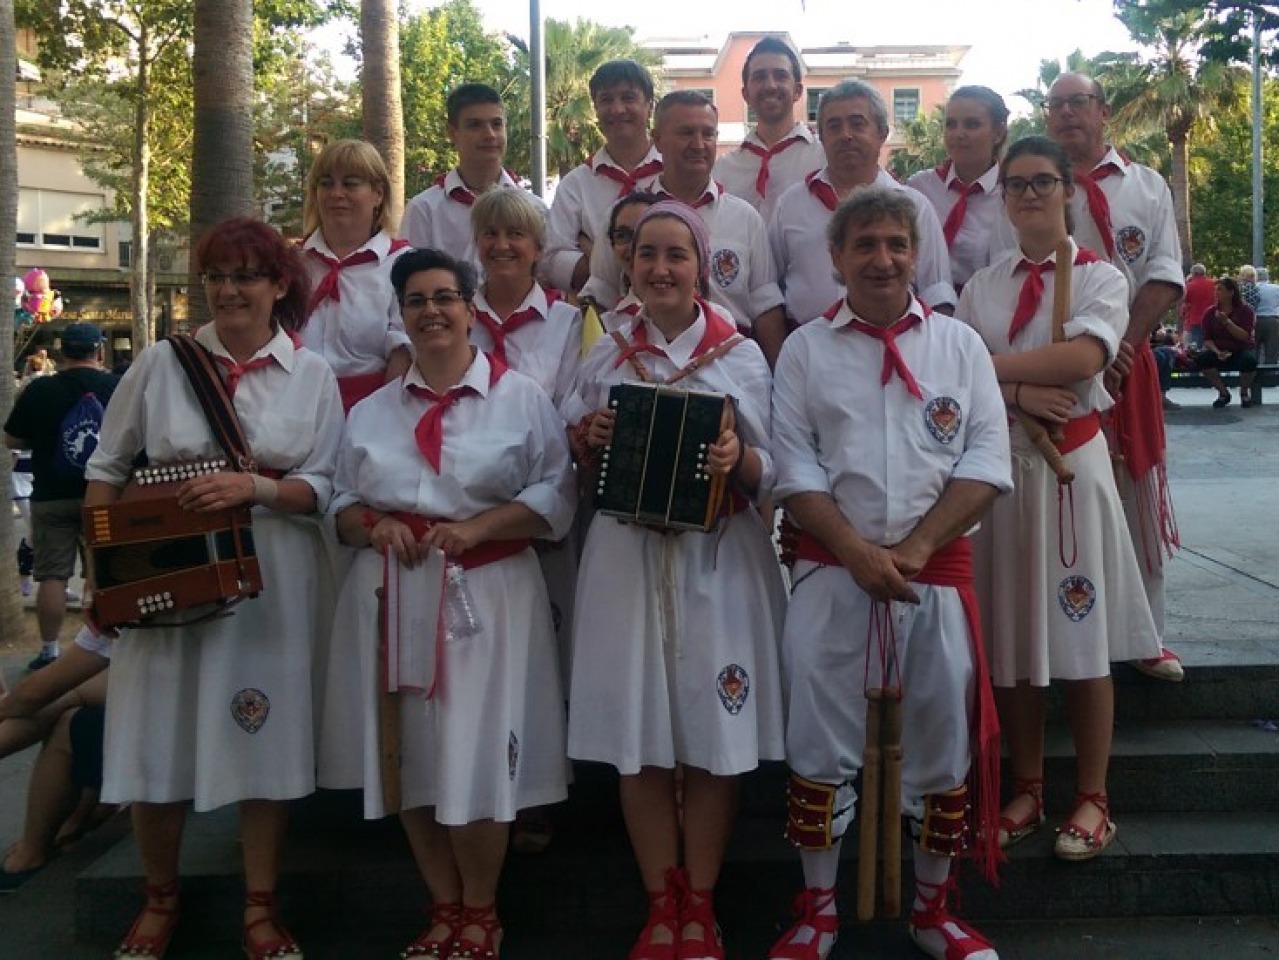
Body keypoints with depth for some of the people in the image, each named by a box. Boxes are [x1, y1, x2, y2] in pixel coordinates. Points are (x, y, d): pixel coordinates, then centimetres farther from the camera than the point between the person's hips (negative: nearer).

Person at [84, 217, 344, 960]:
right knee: (159, 731, 6)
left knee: (264, 735, 4)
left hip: (271, 579, 0)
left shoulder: (313, 375, 3)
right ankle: (160, 899, 27)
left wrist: (256, 488, -18)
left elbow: (324, 486, -1)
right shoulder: (162, 363, 4)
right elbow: (107, 468, 8)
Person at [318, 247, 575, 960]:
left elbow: (555, 496, -5)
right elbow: (343, 503, 14)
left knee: (478, 759, -4)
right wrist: (374, 526, -8)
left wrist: (478, 526, -17)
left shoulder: (521, 397, 2)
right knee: (410, 756, 7)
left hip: (488, 592, -4)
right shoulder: (373, 411, 14)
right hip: (394, 592, 4)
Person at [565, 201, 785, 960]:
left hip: (718, 559, -2)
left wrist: (737, 459, -21)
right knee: (639, 736, 5)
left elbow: (770, 471, 0)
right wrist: (588, 439, -7)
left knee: (715, 734, 3)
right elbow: (581, 465, 14)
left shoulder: (741, 355, 2)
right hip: (628, 557, 2)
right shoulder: (607, 357, 9)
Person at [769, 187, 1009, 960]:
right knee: (820, 745, 3)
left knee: (944, 745, 8)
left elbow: (986, 462, -1)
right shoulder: (804, 350, 6)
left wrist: (915, 549, -12)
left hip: (940, 572, 1)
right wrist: (859, 553, -13)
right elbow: (796, 468, -1)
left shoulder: (960, 344, 7)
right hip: (832, 574, -1)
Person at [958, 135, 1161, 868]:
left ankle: (1093, 799, 13)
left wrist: (990, 367, -13)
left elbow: (1084, 356, -18)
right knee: (1010, 632, 7)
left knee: (1082, 633, 1)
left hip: (1073, 462, -3)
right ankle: (1028, 791, 20)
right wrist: (1018, 393, -17)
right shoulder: (983, 286, 11)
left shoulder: (1100, 278, 0)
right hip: (998, 462, 3)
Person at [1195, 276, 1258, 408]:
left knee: (1249, 359, -37)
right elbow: (1207, 339, -2)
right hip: (1219, 352, 2)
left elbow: (1245, 336, -15)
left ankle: (1244, 392, -4)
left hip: (1242, 351, -2)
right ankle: (1223, 392, -10)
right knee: (1201, 358, -31)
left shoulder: (1245, 310, -3)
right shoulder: (1210, 312, 3)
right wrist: (1217, 352, -22)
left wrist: (1226, 322, -26)